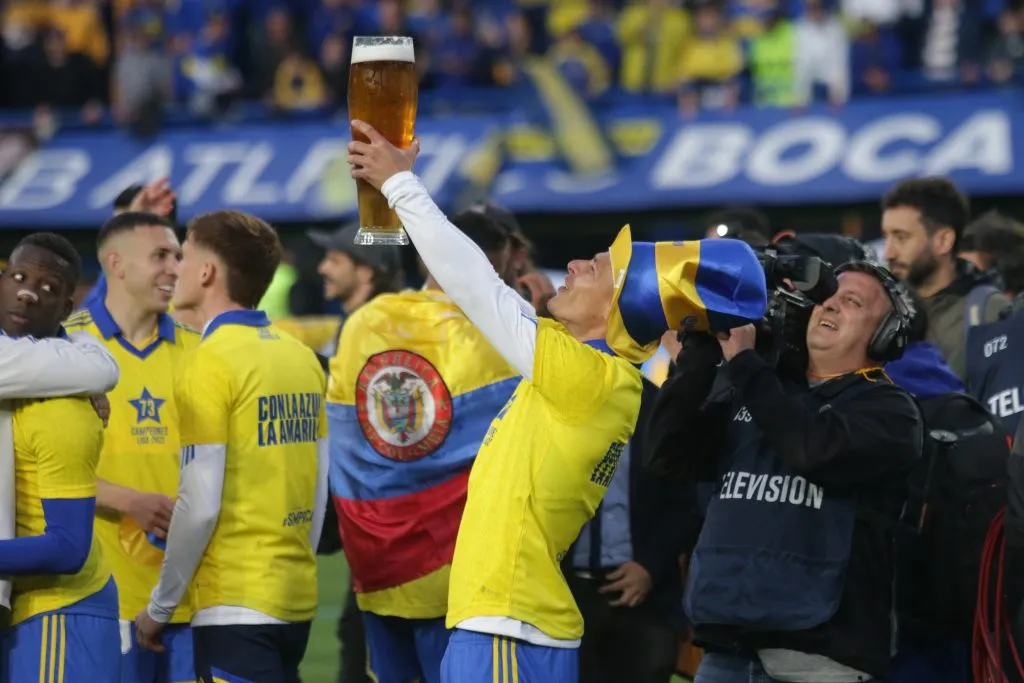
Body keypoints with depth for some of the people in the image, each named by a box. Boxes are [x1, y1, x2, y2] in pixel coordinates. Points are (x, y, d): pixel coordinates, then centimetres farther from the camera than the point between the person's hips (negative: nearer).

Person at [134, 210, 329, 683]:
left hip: (235, 608, -7)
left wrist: (160, 607, -5)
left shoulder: (212, 361, -12)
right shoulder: (301, 356, 9)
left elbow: (200, 504, -15)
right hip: (296, 600, 7)